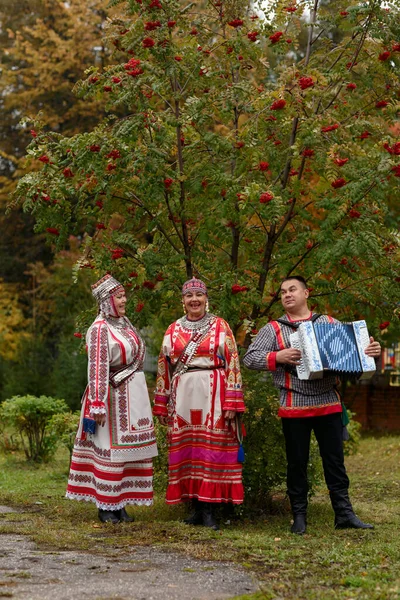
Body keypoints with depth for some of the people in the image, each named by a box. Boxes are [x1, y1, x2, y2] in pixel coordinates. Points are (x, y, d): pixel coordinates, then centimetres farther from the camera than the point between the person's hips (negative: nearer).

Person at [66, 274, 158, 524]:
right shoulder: (100, 329, -12)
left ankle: (120, 502, 15)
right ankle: (106, 506, 5)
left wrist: (141, 391, 21)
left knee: (131, 448, 8)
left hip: (134, 395, 8)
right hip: (114, 395, -8)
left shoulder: (125, 323, 12)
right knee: (111, 448, -3)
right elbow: (97, 369, -17)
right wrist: (98, 405, -21)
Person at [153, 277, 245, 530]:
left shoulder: (220, 326, 4)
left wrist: (231, 403, -9)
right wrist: (162, 404, 9)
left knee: (212, 449, -5)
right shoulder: (173, 330, 13)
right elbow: (164, 368, 14)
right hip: (183, 396, 3)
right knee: (187, 450, 2)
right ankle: (197, 508, 9)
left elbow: (232, 364, -1)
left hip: (213, 395, -3)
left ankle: (209, 509, -1)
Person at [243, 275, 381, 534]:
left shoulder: (328, 323, 10)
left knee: (335, 461, 4)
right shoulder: (273, 329, 4)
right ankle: (299, 515, 14)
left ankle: (344, 513, 9)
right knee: (297, 463, 5)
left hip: (329, 404, 1)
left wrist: (370, 351, -10)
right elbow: (250, 358, -2)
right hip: (294, 408, -1)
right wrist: (277, 357, -17)